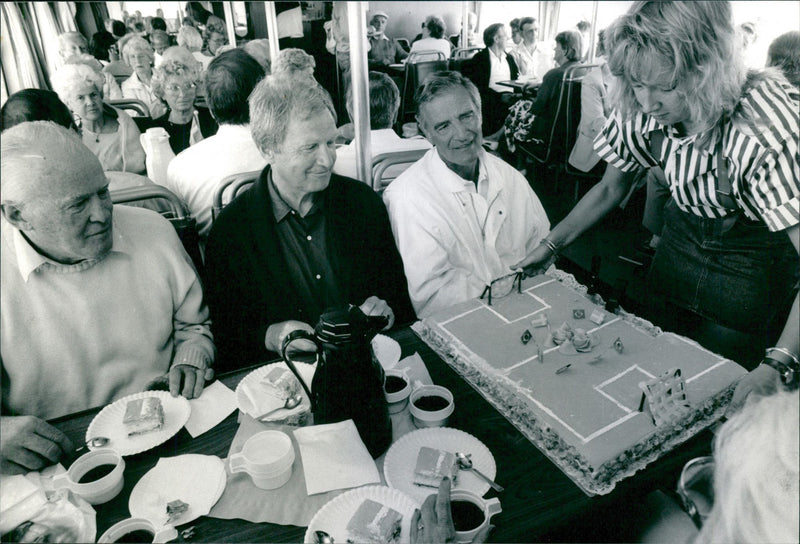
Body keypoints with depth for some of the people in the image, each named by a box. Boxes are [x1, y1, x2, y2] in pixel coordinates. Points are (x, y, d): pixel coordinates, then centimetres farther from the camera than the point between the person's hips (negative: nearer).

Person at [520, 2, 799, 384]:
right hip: (678, 249, 4)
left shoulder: (765, 125, -33)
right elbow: (610, 187, 0)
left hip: (753, 273, -4)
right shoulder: (642, 112, -18)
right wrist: (551, 244, -6)